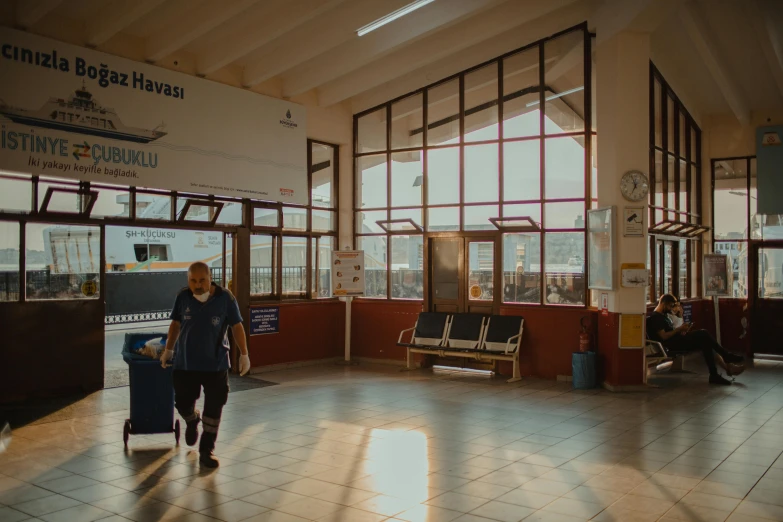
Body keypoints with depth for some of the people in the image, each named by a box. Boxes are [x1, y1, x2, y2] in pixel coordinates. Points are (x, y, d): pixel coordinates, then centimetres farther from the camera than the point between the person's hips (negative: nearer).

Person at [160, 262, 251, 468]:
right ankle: (192, 421, 45)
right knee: (182, 403, 9)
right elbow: (175, 323, 10)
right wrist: (168, 350, 14)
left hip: (216, 365, -2)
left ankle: (206, 451, 18)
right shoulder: (183, 296, -4)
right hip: (185, 363, 2)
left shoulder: (225, 297, -11)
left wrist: (244, 354, -4)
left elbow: (236, 326, -4)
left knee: (213, 409, 3)